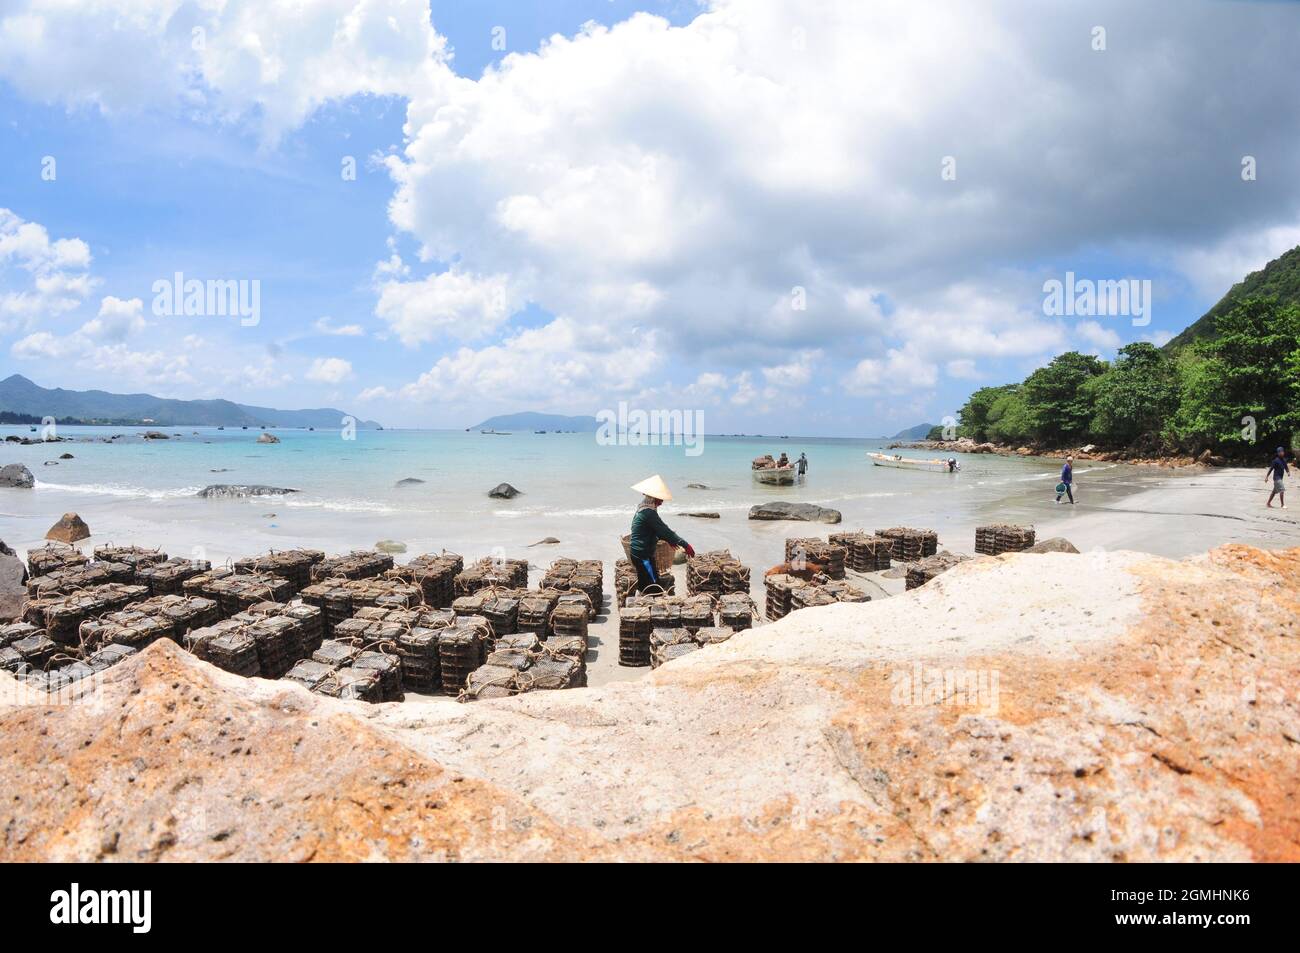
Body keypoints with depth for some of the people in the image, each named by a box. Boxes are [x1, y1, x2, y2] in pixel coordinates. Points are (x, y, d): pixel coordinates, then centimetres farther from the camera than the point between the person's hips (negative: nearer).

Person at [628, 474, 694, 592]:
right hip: (643, 556, -10)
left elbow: (658, 529, 23)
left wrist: (671, 541, 22)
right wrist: (685, 545, -18)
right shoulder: (648, 513, -21)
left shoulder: (643, 509, 10)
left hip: (639, 554, 10)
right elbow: (664, 531, -22)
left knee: (643, 585, 16)